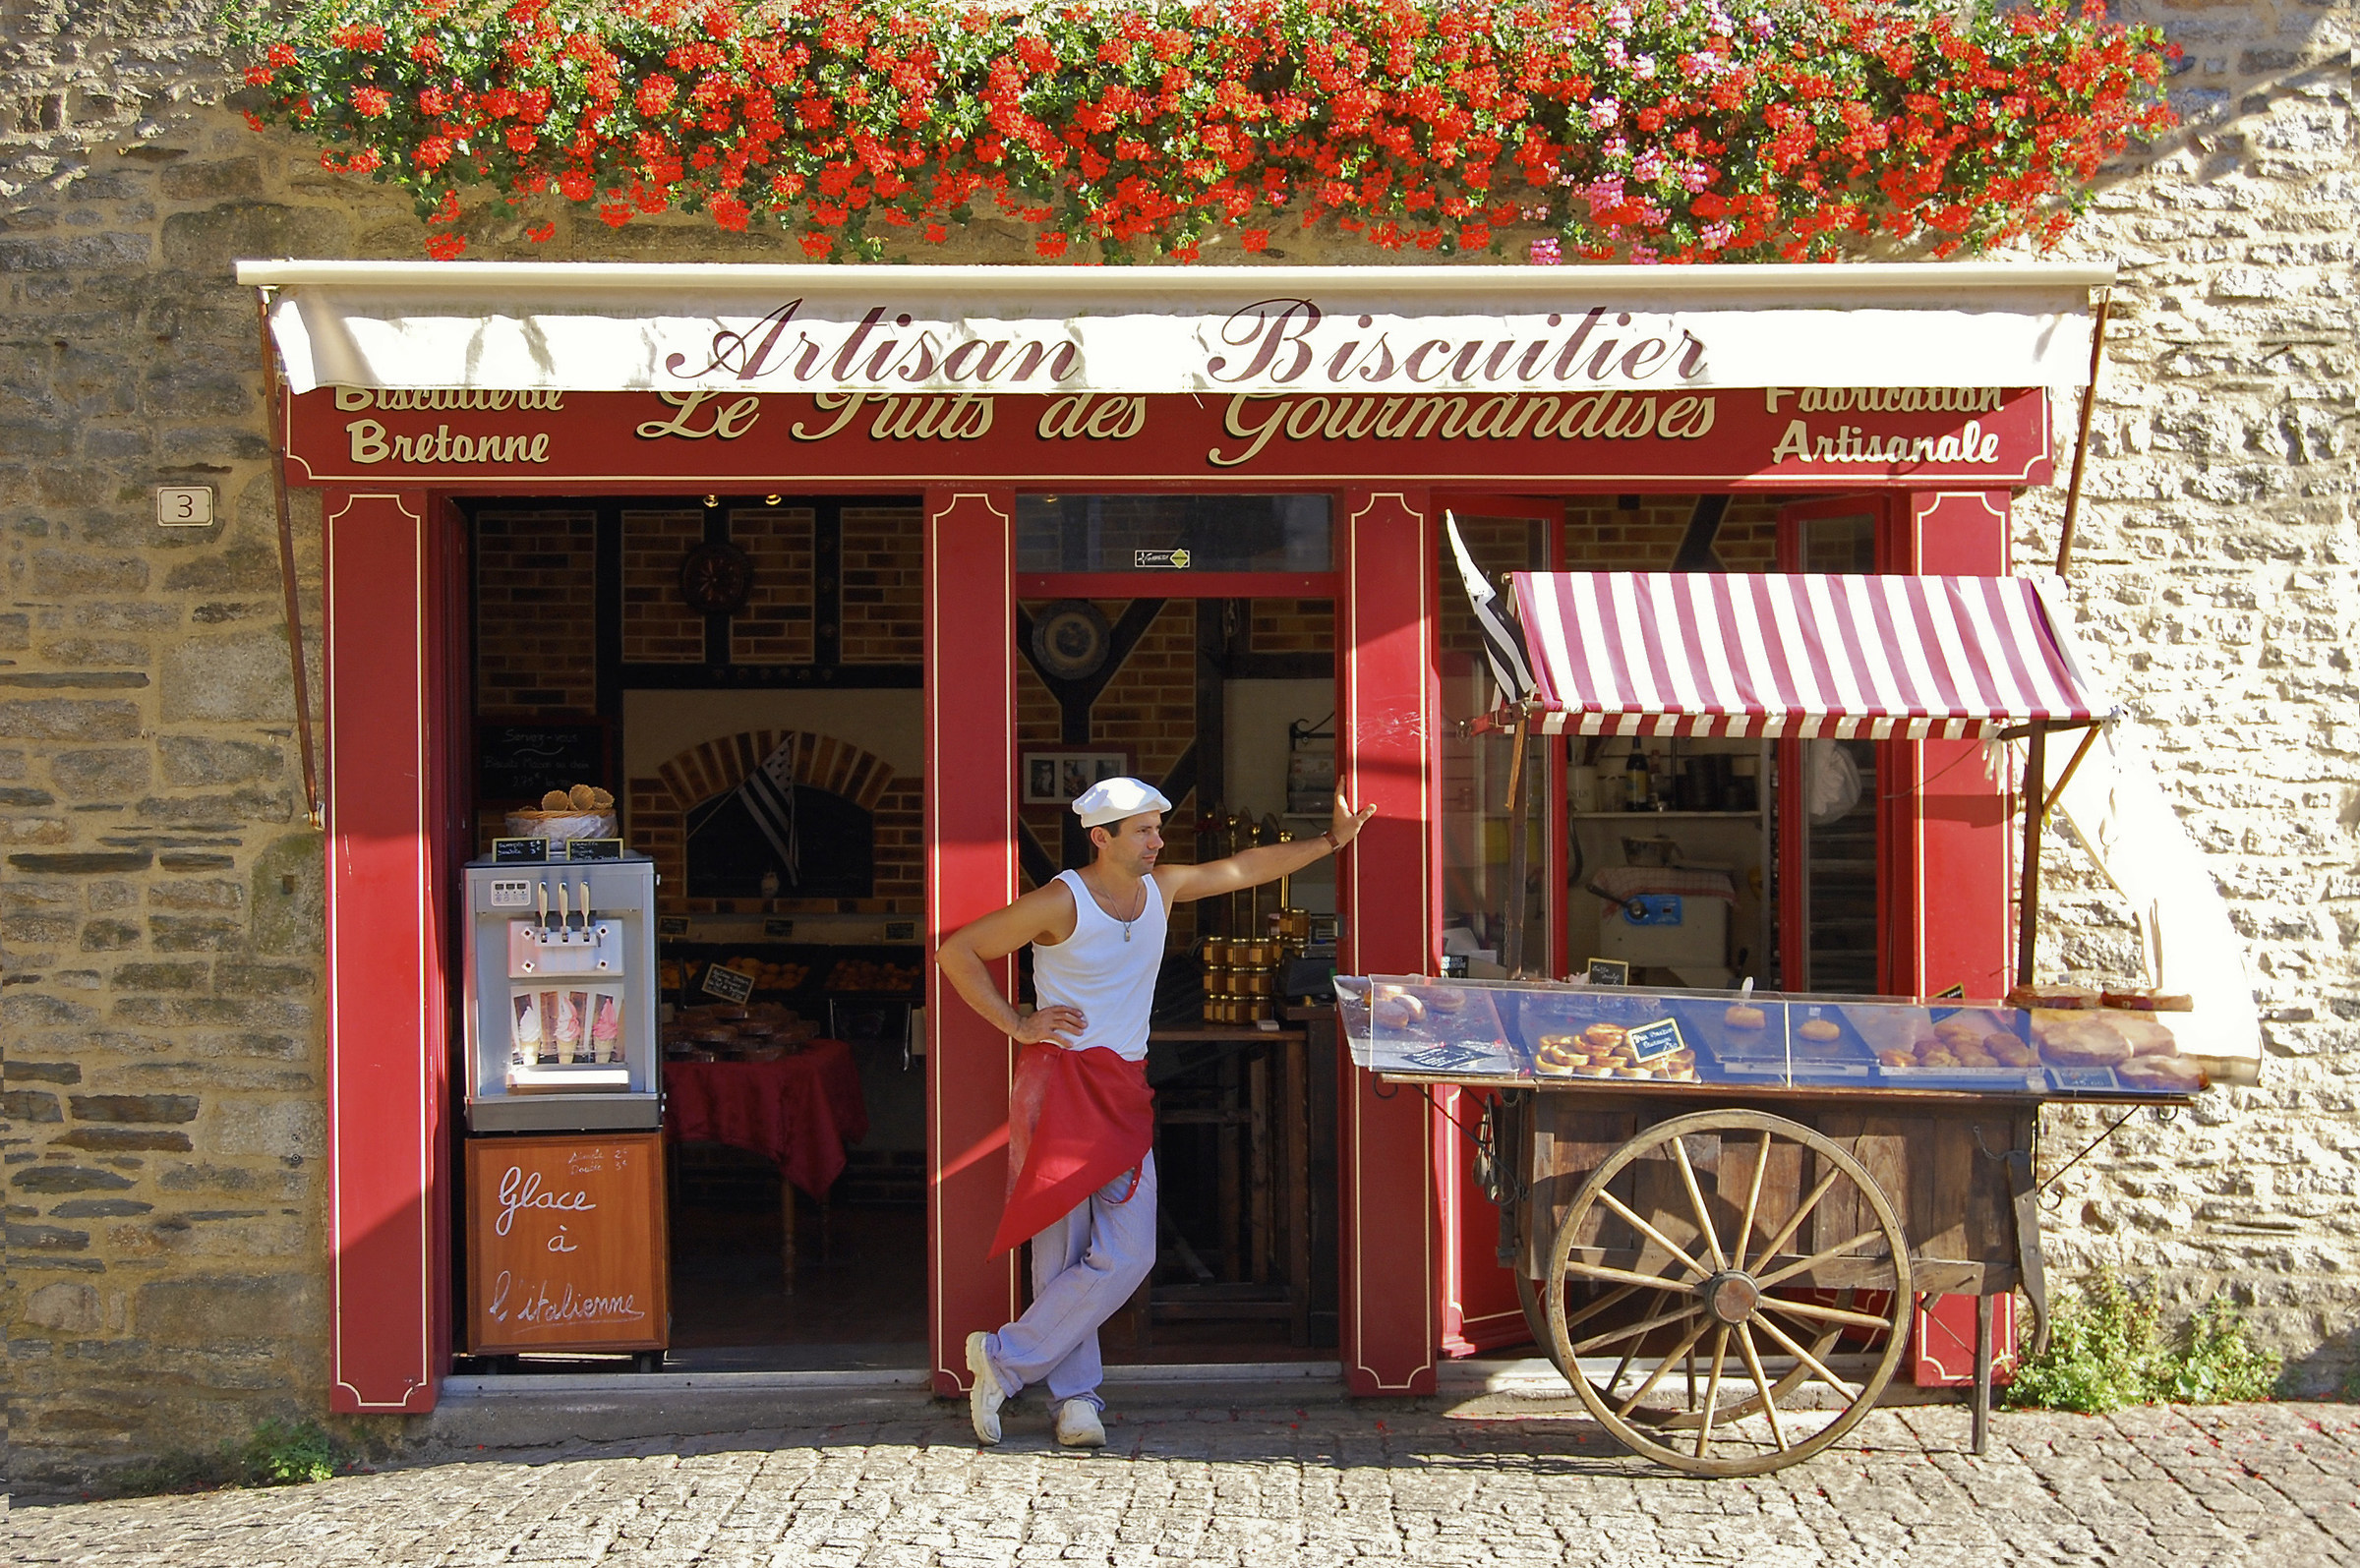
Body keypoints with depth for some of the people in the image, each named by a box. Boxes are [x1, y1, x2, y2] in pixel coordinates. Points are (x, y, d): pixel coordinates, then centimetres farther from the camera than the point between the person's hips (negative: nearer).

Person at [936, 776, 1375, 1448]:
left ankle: (1003, 1360, 3)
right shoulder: (1059, 902, -9)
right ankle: (1076, 1395, 7)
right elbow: (955, 952, -6)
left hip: (1125, 1092, 6)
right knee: (1063, 1252, -4)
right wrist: (1016, 1023, -8)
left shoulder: (1162, 888, 10)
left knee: (1127, 1253, -6)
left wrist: (1329, 840, 16)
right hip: (1061, 1085, -6)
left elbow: (1247, 867, 21)